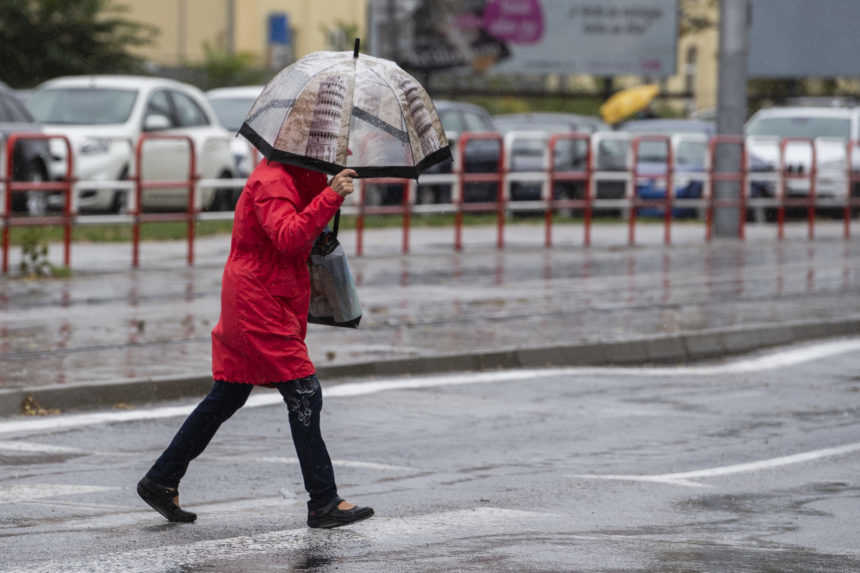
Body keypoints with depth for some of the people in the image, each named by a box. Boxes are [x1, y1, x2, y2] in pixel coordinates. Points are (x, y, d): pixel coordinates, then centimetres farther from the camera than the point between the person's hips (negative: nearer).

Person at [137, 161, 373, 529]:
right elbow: (288, 237, -31)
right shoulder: (271, 182, -16)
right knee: (304, 396, -10)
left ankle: (160, 481, 20)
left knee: (226, 398, 14)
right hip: (259, 305, -11)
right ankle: (323, 504, -8)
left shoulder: (294, 178, 16)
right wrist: (330, 196, -36)